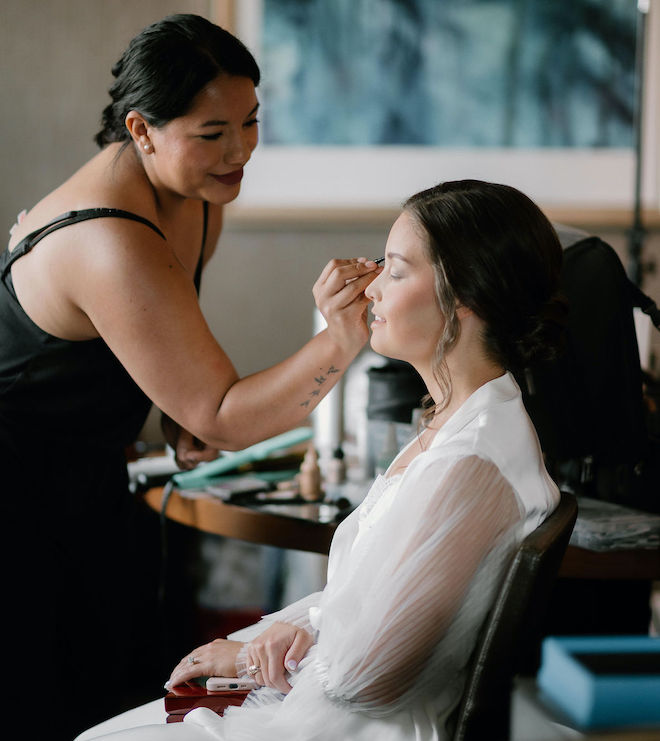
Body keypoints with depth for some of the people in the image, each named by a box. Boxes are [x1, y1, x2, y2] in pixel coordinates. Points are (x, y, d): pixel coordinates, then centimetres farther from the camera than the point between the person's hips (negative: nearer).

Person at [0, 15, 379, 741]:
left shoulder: (190, 194, -4)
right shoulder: (113, 247, -33)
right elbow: (223, 420, -28)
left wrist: (181, 415, 0)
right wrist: (341, 340, -42)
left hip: (87, 472, 9)